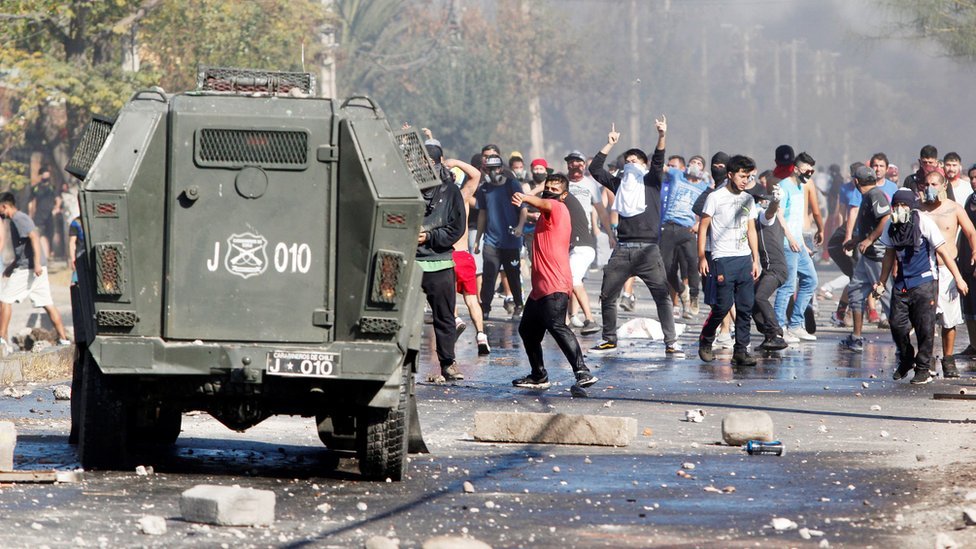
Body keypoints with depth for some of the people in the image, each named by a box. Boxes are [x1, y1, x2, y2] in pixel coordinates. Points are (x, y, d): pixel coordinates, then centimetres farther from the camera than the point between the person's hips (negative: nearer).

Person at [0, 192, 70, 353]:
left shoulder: (18, 219, -10)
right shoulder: (17, 219, 21)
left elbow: (34, 237, -22)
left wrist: (37, 263, -29)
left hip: (28, 268, -10)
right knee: (48, 303, 8)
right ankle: (63, 338, 6)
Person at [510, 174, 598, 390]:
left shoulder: (558, 208, -5)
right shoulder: (547, 215, 24)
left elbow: (546, 204, -30)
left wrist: (525, 198, -47)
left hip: (555, 287, -11)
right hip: (540, 287, 11)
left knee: (556, 326, -25)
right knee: (527, 330, 18)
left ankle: (582, 372, -33)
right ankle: (539, 376, 31)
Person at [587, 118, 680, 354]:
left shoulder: (651, 182, 7)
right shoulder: (620, 184, 16)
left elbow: (658, 162, -9)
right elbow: (595, 169, 12)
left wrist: (662, 137, -24)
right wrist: (610, 145, 8)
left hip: (648, 250, -4)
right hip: (622, 250, 4)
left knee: (662, 296, -10)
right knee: (607, 295, 5)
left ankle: (671, 342, -9)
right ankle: (609, 339, 18)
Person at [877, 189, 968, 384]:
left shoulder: (924, 223, -11)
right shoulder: (892, 227, 4)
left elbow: (943, 251, -8)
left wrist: (958, 278, -9)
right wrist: (881, 282, 22)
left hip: (924, 282, -5)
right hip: (902, 283, 5)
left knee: (924, 326, -5)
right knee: (897, 323, -1)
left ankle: (923, 369, 6)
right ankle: (906, 360, 23)